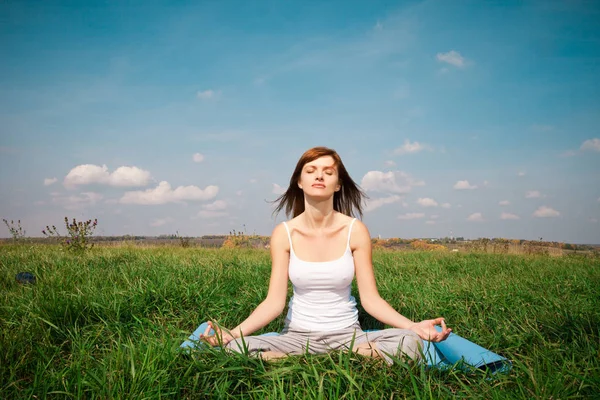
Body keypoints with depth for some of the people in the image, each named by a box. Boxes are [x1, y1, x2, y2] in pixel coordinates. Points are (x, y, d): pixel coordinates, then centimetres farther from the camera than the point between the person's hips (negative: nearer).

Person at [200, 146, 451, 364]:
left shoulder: (355, 231, -8)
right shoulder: (284, 234, -7)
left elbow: (370, 298, -8)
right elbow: (274, 301, -11)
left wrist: (413, 326, -23)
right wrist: (233, 332, -27)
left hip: (347, 335, 0)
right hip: (298, 335, 0)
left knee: (410, 342, -28)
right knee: (235, 349, -27)